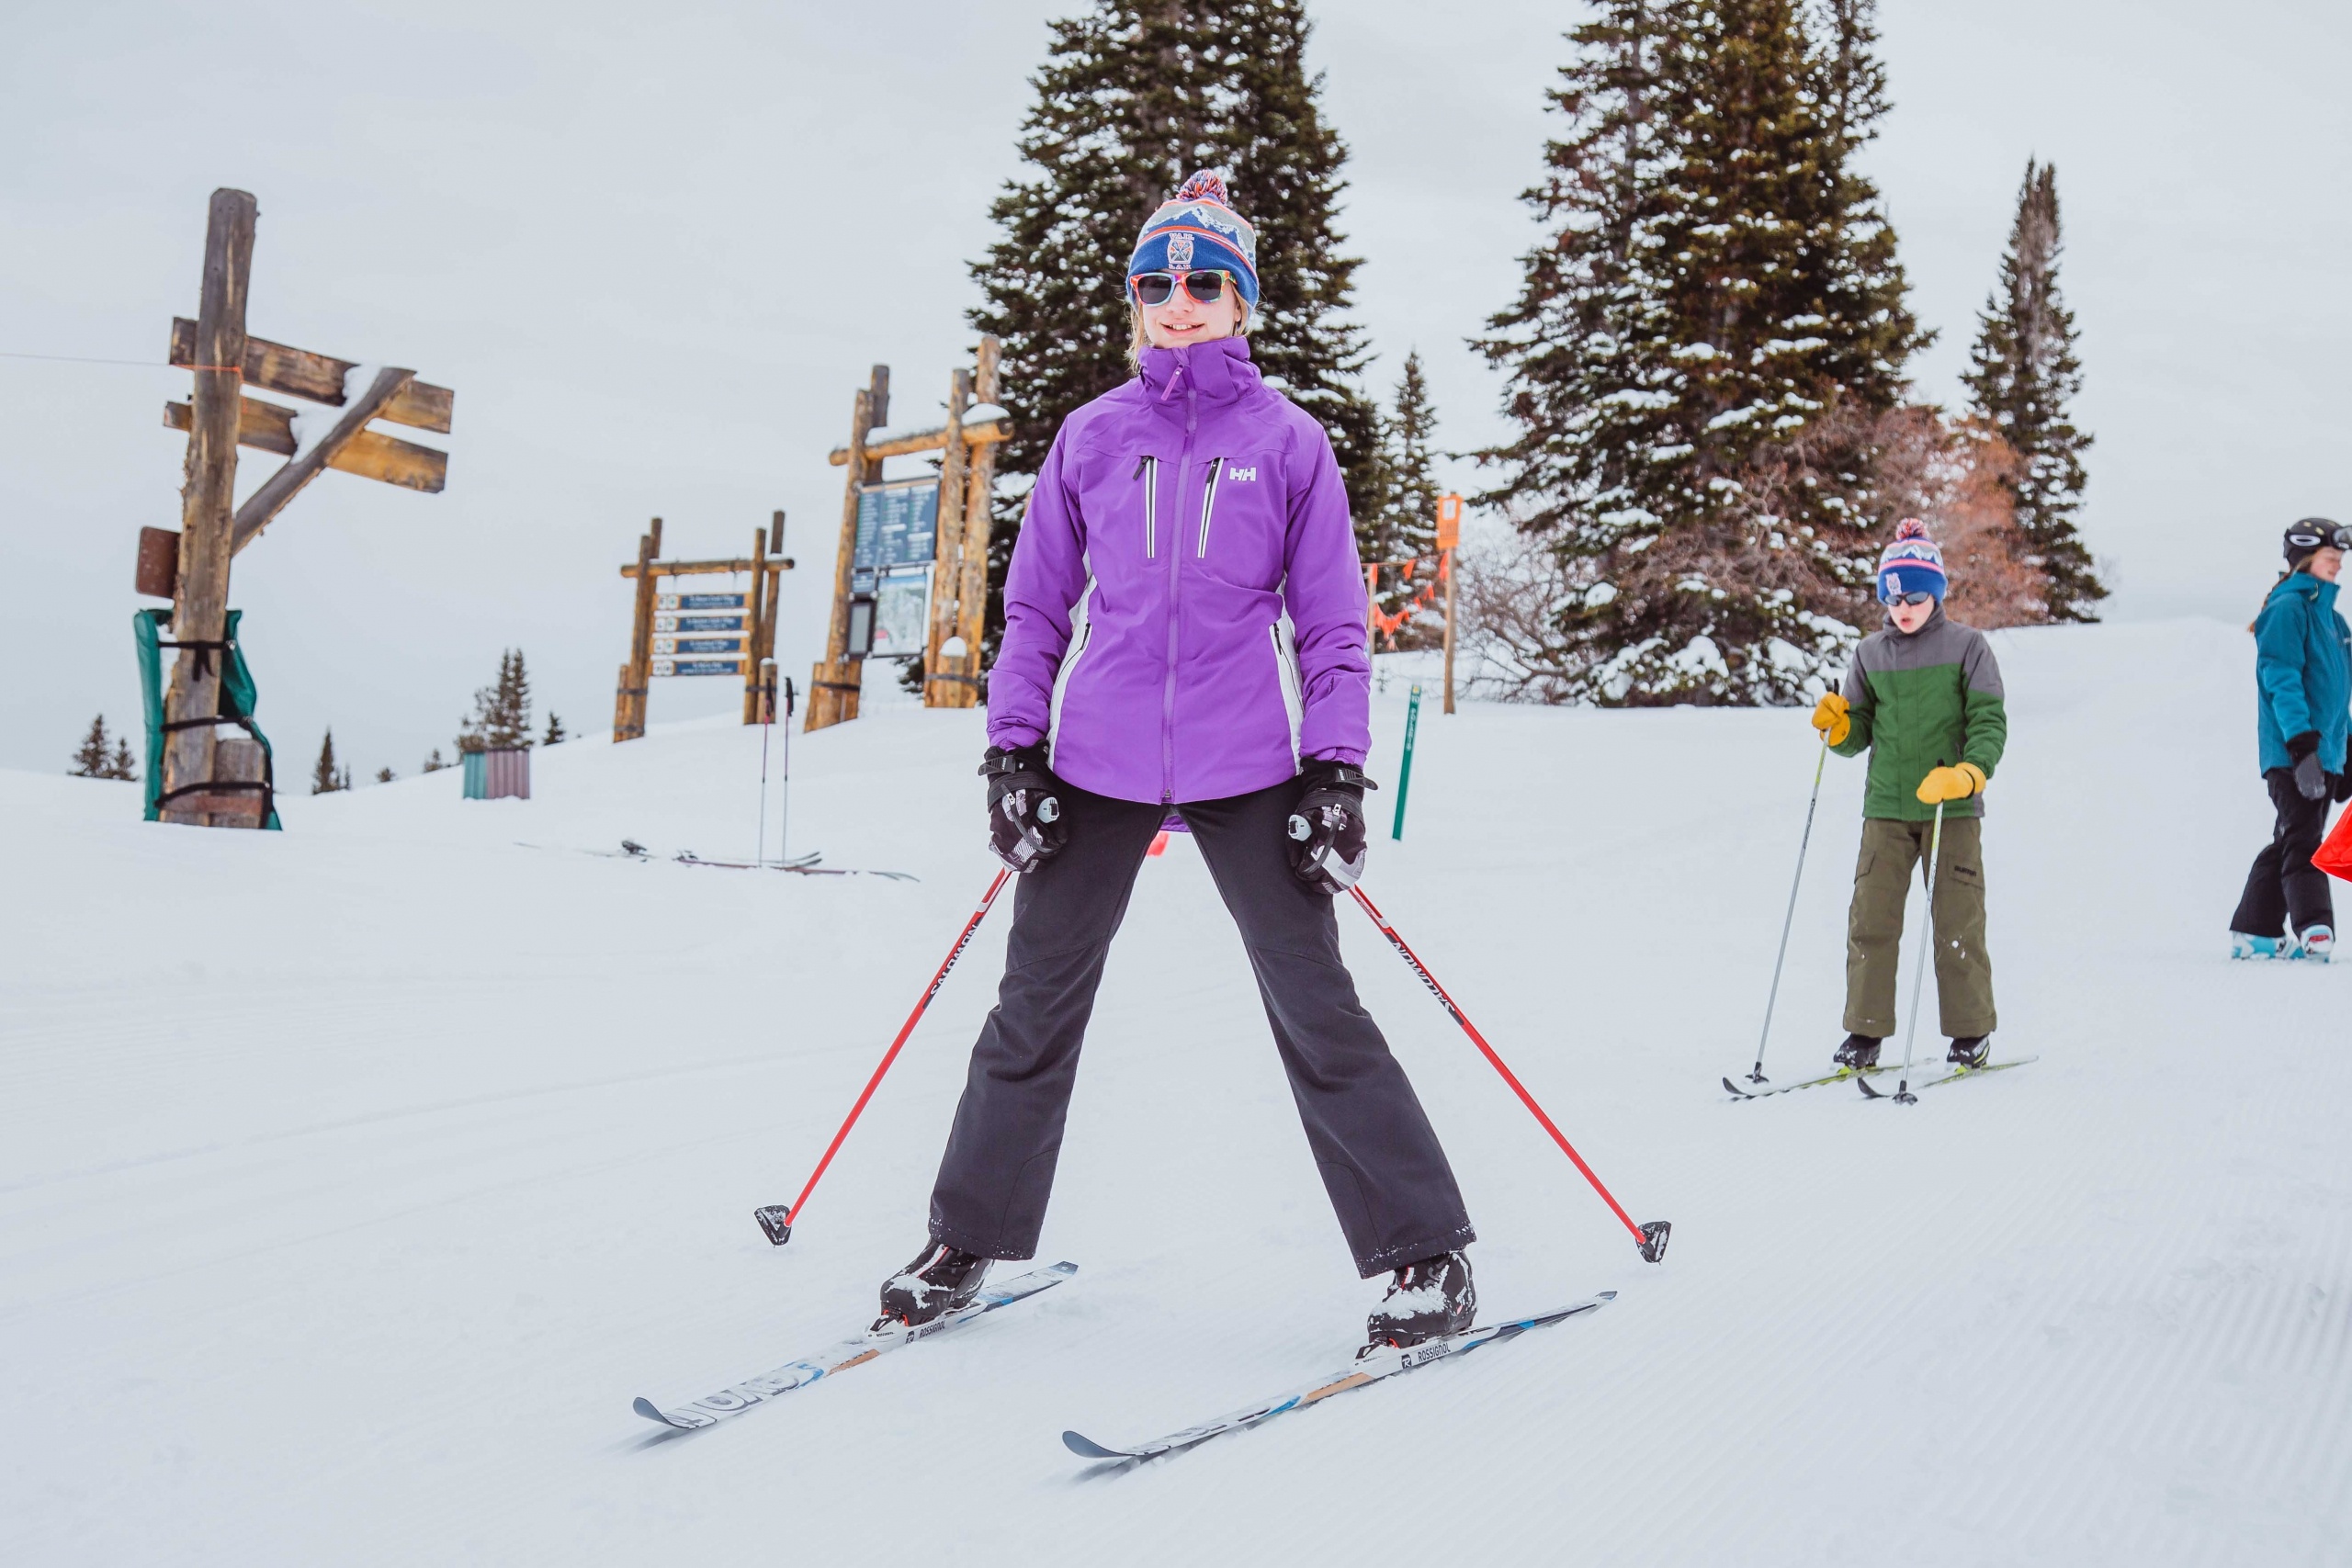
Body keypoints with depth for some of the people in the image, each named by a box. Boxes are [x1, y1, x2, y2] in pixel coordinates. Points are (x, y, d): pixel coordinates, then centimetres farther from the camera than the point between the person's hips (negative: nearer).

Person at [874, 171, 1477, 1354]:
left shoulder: (1288, 441, 3)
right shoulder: (1090, 438, 7)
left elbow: (1332, 620, 4)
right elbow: (1036, 603, 12)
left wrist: (1337, 771, -4)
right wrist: (1011, 747, 3)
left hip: (1245, 766, -2)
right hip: (1097, 760, 2)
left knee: (1315, 1009, -2)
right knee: (1035, 1006, 9)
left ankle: (1424, 1255, 10)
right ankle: (965, 1242, 24)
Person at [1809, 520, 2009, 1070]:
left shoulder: (1967, 646, 1)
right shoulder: (1871, 653, 10)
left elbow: (1990, 721, -6)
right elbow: (1859, 734, 12)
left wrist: (1967, 773, -23)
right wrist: (1834, 725, -10)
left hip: (1952, 808, -3)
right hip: (1886, 809, 3)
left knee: (1957, 922, 1)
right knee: (1871, 920, -2)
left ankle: (1970, 1033, 16)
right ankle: (1865, 1033, 7)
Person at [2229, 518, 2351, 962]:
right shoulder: (2288, 608, -6)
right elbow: (2281, 680, -16)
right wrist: (2302, 745, -24)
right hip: (2292, 753, -9)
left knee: (2289, 842, 10)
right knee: (2303, 841, -16)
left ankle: (2254, 933, 16)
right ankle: (2315, 932, -24)